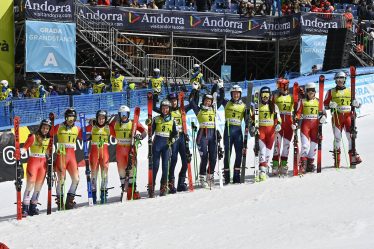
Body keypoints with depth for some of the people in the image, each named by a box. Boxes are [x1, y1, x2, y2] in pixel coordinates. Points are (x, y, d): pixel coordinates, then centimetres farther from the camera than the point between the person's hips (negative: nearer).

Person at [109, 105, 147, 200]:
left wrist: (140, 136, -19)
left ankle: (133, 190, 3)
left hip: (130, 148, -2)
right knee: (121, 169, 5)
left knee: (132, 168, -2)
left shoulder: (133, 123, 0)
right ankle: (124, 189, 12)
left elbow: (144, 132, -1)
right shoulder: (115, 124, 5)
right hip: (120, 149, 2)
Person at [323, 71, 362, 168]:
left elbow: (357, 104, 16)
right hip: (336, 116, -1)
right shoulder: (331, 92, 10)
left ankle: (353, 157, -7)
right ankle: (337, 159, 3)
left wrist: (356, 104, -7)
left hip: (348, 115, 1)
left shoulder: (350, 91, 14)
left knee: (351, 136, -8)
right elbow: (325, 104, 9)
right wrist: (330, 105, -12)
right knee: (337, 137, -2)